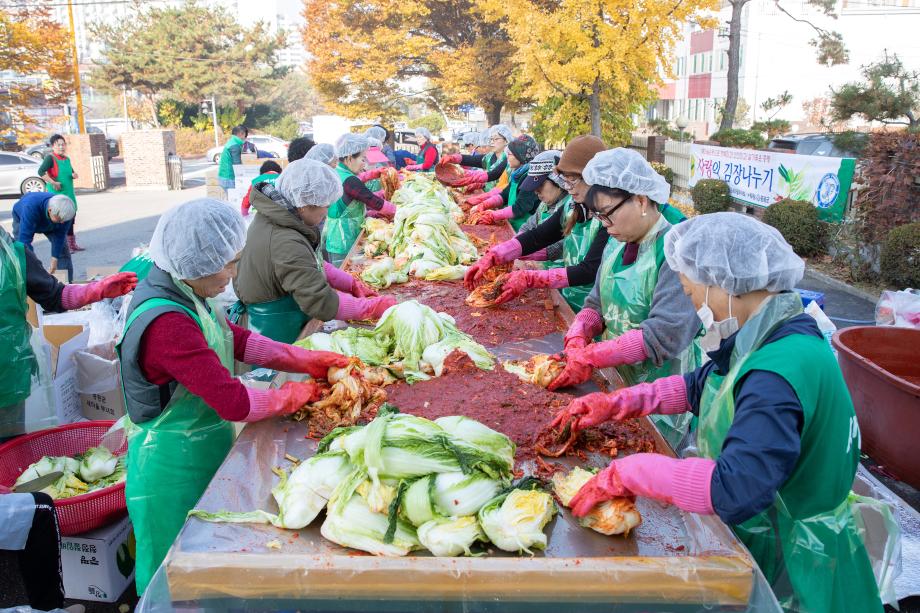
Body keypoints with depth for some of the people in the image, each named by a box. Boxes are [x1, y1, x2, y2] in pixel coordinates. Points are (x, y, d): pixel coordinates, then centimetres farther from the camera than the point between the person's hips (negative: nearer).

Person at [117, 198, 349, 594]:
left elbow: (236, 339, 8)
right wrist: (291, 397, -12)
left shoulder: (185, 293, -3)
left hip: (200, 453, 9)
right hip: (174, 469, -9)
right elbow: (235, 403, -30)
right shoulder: (167, 323, -31)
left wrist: (308, 361, 2)